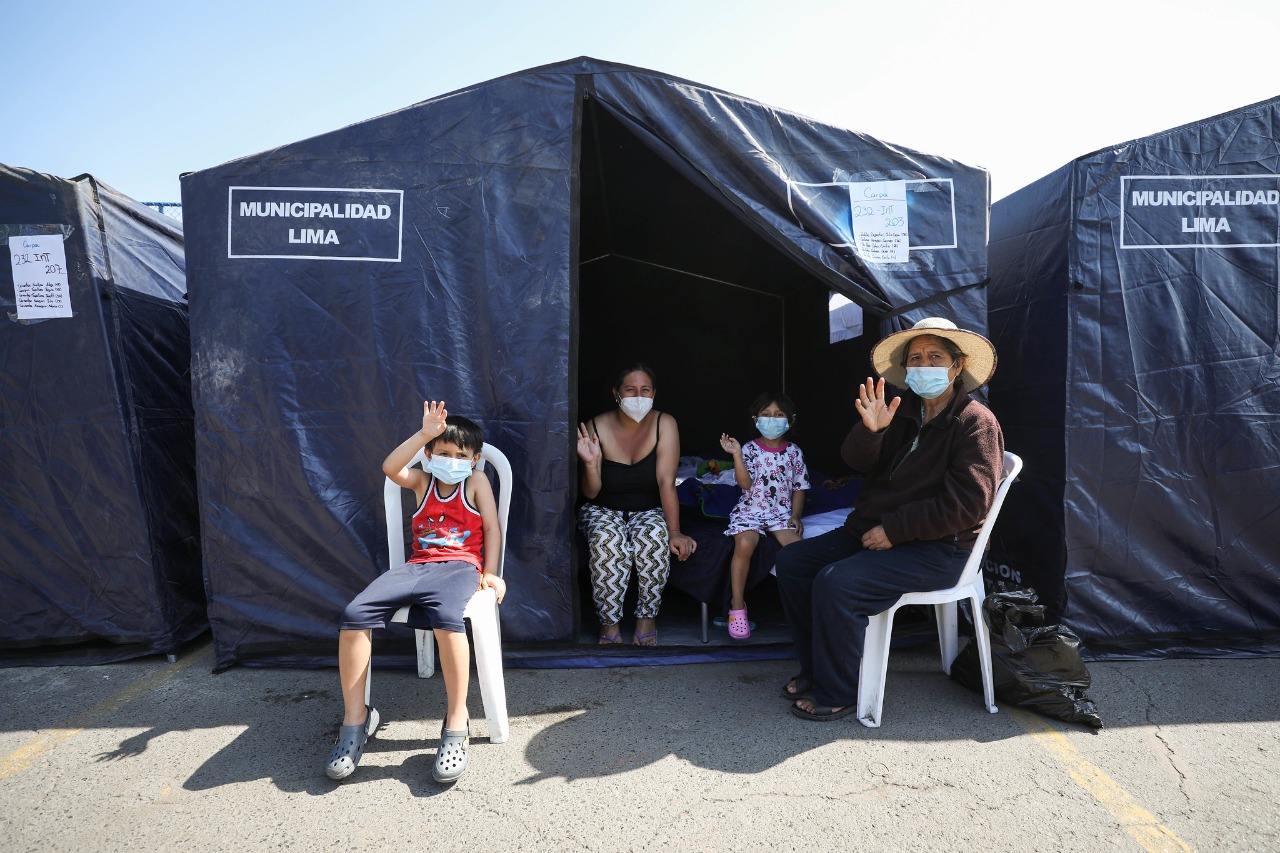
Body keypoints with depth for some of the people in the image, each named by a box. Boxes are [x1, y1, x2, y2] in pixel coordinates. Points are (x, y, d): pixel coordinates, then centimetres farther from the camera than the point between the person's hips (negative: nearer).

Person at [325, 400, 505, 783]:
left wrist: (490, 573, -4)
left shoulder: (476, 482, 13)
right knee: (354, 614, -21)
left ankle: (457, 722, -24)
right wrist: (423, 434, -10)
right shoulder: (422, 481, 20)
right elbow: (390, 467, -1)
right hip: (417, 566, 4)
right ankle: (355, 716, -6)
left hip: (459, 565, -4)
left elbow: (492, 528, 7)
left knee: (445, 617, -39)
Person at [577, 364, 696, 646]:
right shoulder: (597, 427, -11)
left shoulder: (664, 424, -12)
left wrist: (675, 532, -27)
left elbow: (666, 481, -19)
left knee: (654, 537, -32)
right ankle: (609, 623, -15)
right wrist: (591, 463, -30)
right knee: (607, 539, -33)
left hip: (649, 510, 0)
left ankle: (647, 617, -10)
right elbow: (591, 494, -10)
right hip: (604, 510, 0)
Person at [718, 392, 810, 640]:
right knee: (745, 544, -32)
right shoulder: (750, 449, 0)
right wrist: (736, 455, -21)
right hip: (750, 510, -2)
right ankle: (737, 605, -16)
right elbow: (745, 484, -11)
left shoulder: (794, 452, 8)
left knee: (795, 544, -28)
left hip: (781, 512, 2)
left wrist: (795, 516, -2)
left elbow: (798, 488, 11)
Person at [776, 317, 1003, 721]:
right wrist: (870, 430, -23)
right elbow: (857, 461, 1)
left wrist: (893, 530, -18)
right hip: (872, 530, 8)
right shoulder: (904, 411, 10)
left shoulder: (976, 423, -10)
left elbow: (966, 504, -19)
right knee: (792, 560, -2)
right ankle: (816, 669, 11)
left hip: (936, 550, -8)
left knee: (835, 583, -27)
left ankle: (838, 693, -7)